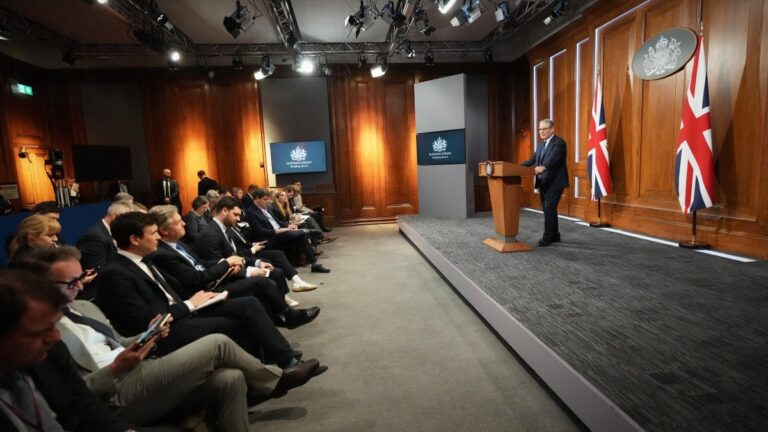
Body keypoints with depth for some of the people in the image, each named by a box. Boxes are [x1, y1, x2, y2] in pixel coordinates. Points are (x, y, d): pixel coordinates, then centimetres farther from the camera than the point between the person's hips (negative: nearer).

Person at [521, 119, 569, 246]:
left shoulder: (559, 143, -12)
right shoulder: (541, 144, 15)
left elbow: (553, 158, -30)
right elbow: (533, 159, 15)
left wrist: (543, 167, -48)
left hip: (554, 183, -9)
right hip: (543, 183, 9)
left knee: (549, 210, -9)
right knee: (548, 210, 13)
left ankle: (548, 237, -2)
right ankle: (554, 235, 24)